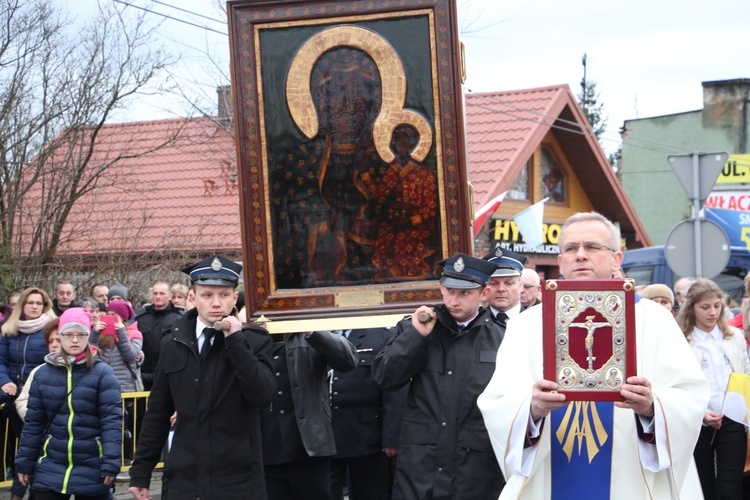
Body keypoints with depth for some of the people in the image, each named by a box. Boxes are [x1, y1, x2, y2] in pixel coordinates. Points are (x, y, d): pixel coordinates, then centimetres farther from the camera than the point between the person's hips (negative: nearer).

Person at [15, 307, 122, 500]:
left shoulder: (102, 373, -4)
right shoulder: (43, 373, 5)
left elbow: (112, 420, -9)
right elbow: (33, 422, 8)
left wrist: (110, 464, -16)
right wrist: (25, 462, 7)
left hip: (91, 470, -2)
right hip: (51, 468, 2)